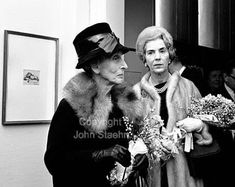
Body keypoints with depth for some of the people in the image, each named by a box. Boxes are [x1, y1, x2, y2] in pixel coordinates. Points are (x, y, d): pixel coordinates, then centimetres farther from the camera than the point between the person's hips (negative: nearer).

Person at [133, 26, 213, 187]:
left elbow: (210, 128, 7)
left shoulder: (188, 86, -2)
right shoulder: (136, 92, -3)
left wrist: (199, 126, -13)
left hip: (184, 172, 1)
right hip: (149, 172, 0)